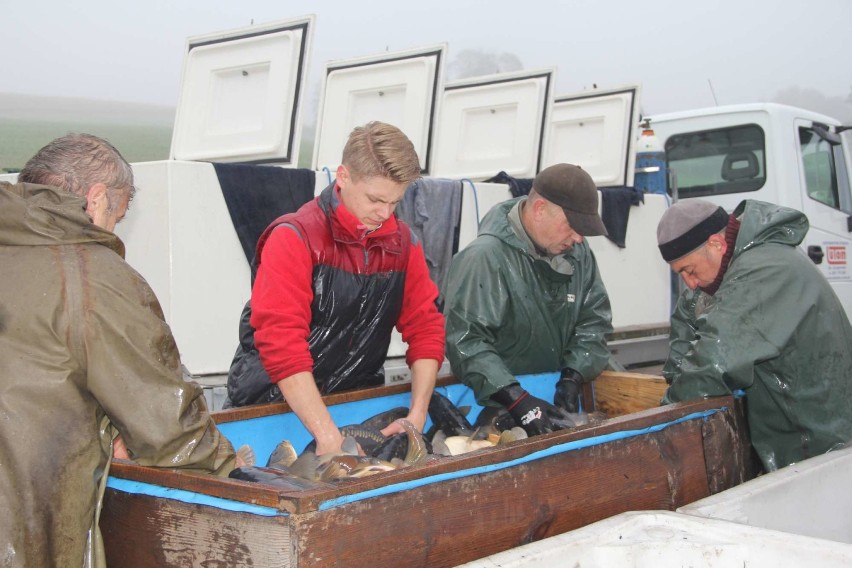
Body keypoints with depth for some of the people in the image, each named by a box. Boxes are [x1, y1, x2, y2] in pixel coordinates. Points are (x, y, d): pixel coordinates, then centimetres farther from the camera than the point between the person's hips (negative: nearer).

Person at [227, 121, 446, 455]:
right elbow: (281, 341, -23)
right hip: (279, 402, -4)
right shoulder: (295, 239, -14)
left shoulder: (403, 242, 2)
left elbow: (426, 327, 4)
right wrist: (328, 436, -28)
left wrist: (417, 416, -8)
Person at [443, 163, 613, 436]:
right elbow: (465, 341, -22)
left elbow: (594, 319, 8)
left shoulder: (576, 250, 3)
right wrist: (516, 400, -27)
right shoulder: (484, 258, -18)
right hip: (495, 406, -5)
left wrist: (574, 378, -7)